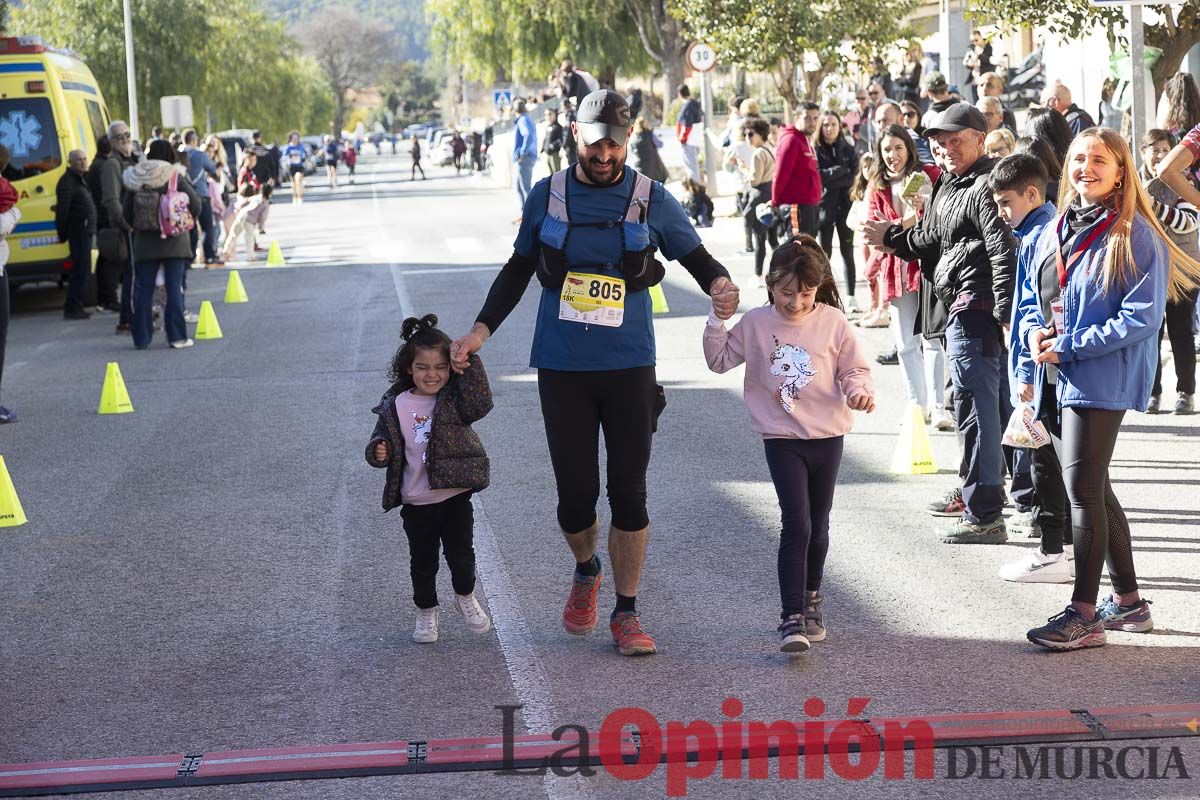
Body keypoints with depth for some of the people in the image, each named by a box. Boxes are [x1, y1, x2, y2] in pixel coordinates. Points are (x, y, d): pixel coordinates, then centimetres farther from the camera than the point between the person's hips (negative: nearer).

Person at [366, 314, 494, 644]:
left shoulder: (454, 399, -5)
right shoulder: (395, 406, -1)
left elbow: (480, 405, -24)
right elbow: (382, 440, 6)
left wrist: (470, 366, -26)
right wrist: (378, 452, -17)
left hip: (455, 496, -1)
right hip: (416, 503, 1)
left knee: (461, 553, 5)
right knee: (423, 561, 13)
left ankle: (465, 598, 33)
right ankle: (426, 612, 32)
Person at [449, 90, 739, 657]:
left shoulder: (651, 200, 1)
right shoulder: (547, 196, 4)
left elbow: (697, 257, 8)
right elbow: (517, 271, 14)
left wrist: (722, 285, -15)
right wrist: (480, 330, 4)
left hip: (629, 366, 0)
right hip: (562, 368, 1)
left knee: (628, 492, 0)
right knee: (575, 492, 1)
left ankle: (625, 613, 13)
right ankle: (586, 572, 33)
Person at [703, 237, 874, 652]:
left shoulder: (833, 322, -4)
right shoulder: (756, 323, -2)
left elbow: (855, 368, 2)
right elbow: (719, 360, 7)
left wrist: (859, 390, -19)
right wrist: (717, 321, -6)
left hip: (827, 435, 2)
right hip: (782, 438, -2)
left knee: (818, 525, 14)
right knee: (796, 524, -14)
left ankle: (810, 600, 35)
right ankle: (792, 618, -13)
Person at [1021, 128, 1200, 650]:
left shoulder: (1137, 236, -10)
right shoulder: (1055, 231, 12)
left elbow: (1142, 317, -16)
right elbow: (1031, 297, 21)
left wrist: (1070, 345, -17)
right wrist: (1033, 331, -1)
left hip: (1103, 380, -8)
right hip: (1058, 380, 8)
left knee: (1082, 489, -11)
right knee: (1095, 490, 14)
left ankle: (1083, 615, -5)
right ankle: (1127, 602, 26)